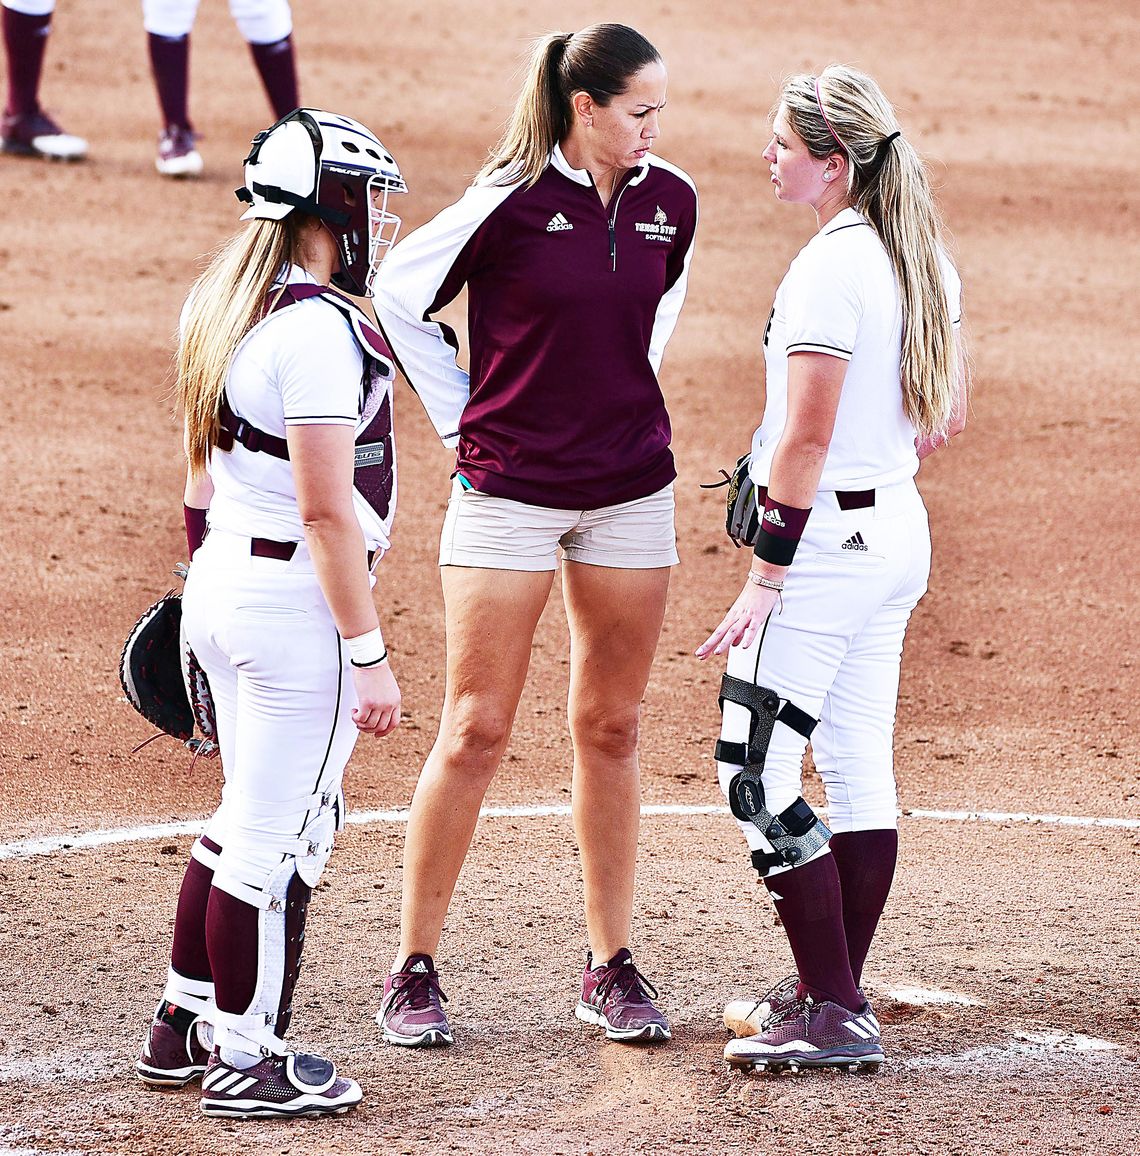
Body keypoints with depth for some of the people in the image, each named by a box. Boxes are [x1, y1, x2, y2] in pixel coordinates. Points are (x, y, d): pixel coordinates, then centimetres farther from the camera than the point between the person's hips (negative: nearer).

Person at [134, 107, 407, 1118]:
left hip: (221, 582, 10)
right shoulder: (317, 330, -20)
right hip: (297, 598, -9)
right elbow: (328, 512, -21)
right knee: (280, 836, 1)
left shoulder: (219, 310, 8)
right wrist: (369, 655, -18)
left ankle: (184, 1025, 29)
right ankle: (248, 1059, 10)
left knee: (253, 822, 21)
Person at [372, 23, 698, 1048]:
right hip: (509, 492, -4)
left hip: (630, 493, 4)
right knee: (475, 731, -2)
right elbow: (397, 296, -3)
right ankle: (415, 969, 7)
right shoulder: (511, 200, -14)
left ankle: (612, 967, 17)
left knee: (611, 730, 9)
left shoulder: (670, 201, 1)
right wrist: (462, 421, -2)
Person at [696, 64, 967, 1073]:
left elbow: (806, 436, -21)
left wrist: (765, 580, -19)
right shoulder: (926, 258, 7)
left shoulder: (829, 267, -19)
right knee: (859, 766, 14)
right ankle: (837, 993, 21)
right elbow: (948, 414, 14)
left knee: (755, 774, -5)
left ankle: (834, 1016, -6)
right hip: (902, 530, 9)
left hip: (829, 533, -9)